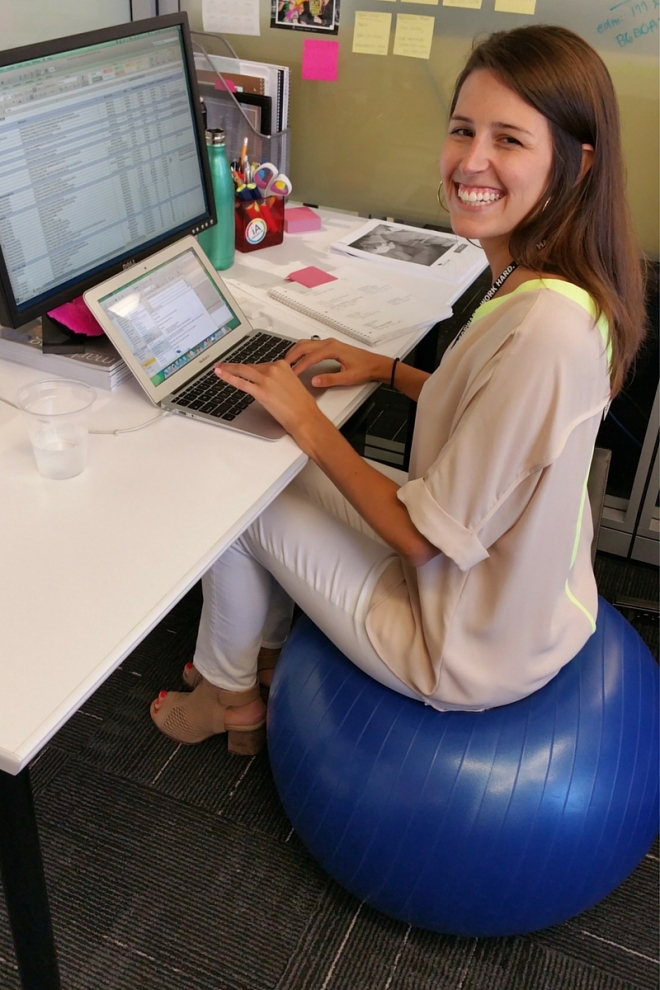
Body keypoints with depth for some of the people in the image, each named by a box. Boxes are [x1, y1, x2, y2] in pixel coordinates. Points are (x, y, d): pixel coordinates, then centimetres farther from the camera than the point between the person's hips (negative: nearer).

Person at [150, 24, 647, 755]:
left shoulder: (544, 330, -35)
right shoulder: (558, 286, -5)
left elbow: (428, 535, -27)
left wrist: (308, 424, -17)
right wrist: (386, 370, 3)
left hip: (474, 648, -8)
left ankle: (228, 696, 34)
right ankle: (266, 653, 38)